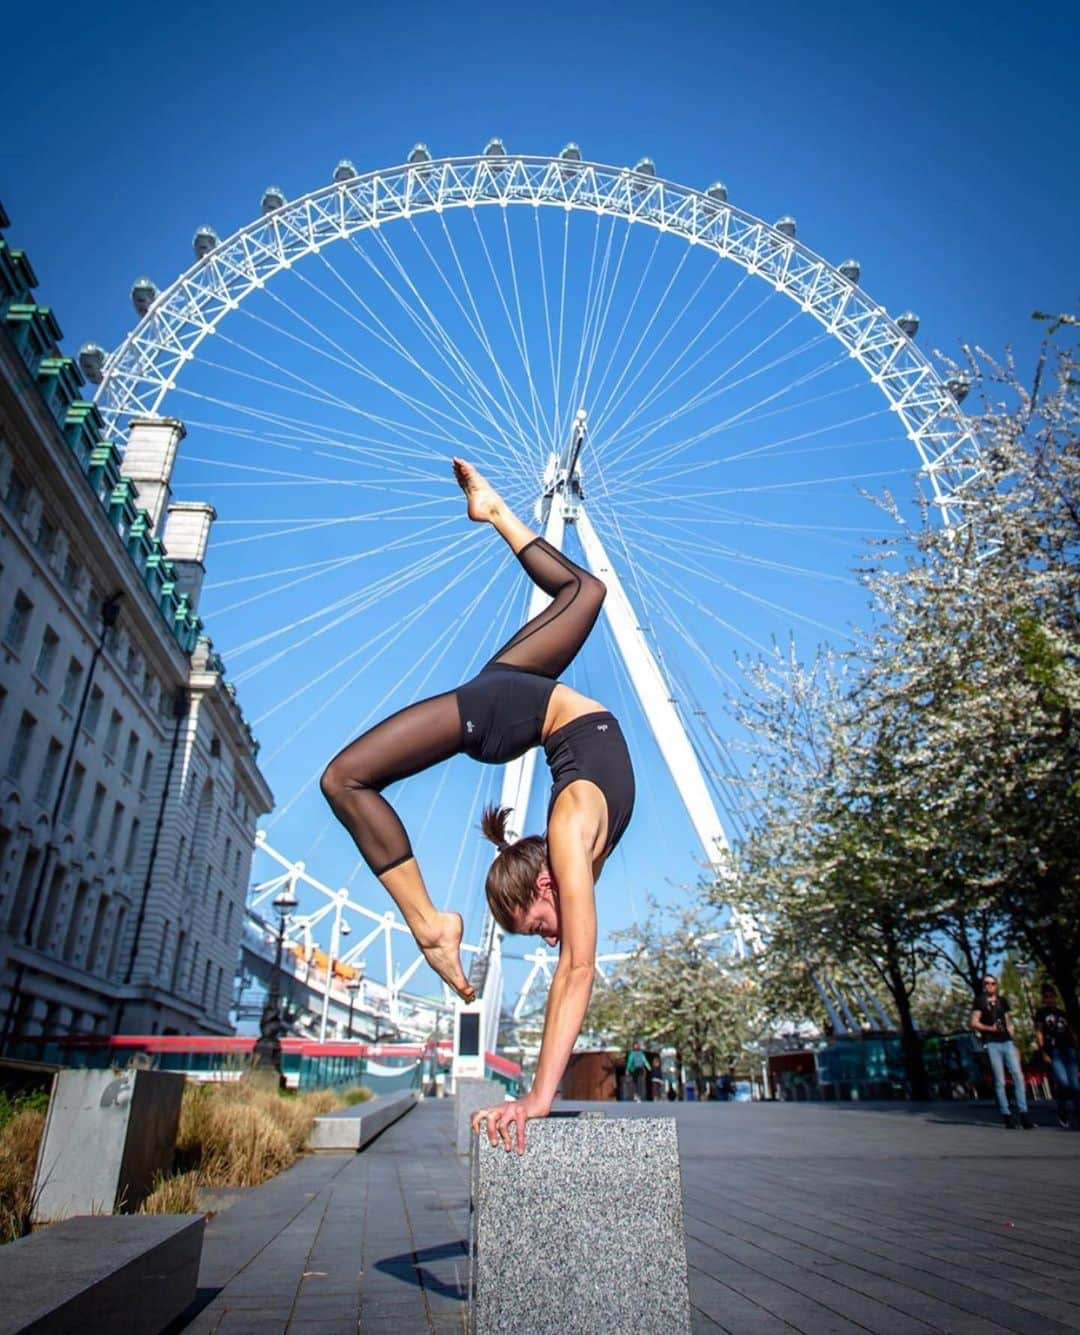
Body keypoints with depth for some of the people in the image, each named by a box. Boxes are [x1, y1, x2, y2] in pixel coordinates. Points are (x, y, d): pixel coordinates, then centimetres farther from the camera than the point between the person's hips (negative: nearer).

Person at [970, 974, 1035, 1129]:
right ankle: (1007, 1115, 1)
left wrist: (1013, 1043, 12)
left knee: (1018, 1076, -8)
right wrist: (990, 1028, -16)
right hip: (992, 1044, -4)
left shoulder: (1002, 1001, 18)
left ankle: (1023, 1113, -6)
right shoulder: (980, 1001, 6)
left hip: (1007, 1042, 4)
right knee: (1000, 1081, -3)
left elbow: (1008, 1023, 21)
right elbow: (974, 1023, 0)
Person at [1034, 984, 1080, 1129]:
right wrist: (1043, 1053, -5)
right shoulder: (1041, 1012, 9)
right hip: (1053, 1051, -3)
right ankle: (1062, 1111, 3)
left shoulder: (1063, 1013, 18)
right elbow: (1038, 1033, 4)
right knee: (1063, 1082, -19)